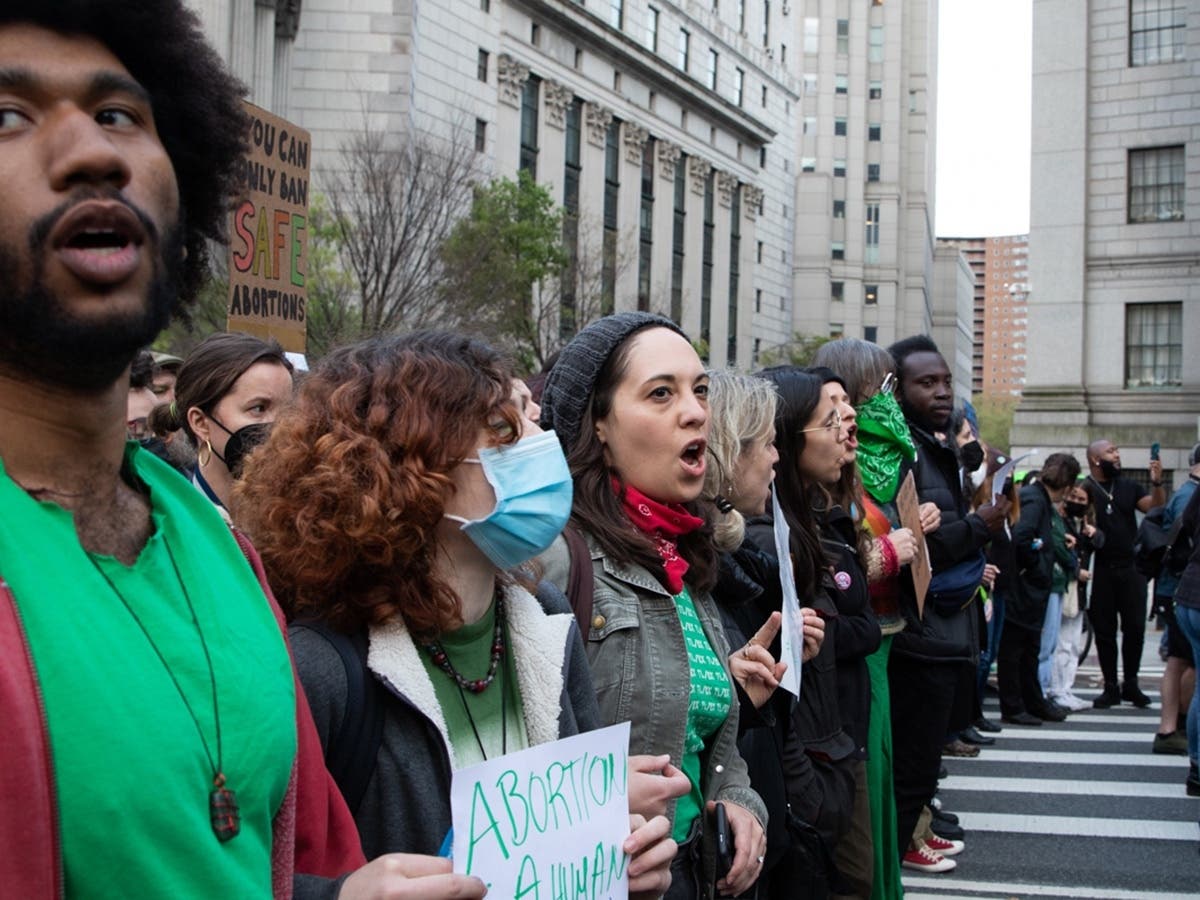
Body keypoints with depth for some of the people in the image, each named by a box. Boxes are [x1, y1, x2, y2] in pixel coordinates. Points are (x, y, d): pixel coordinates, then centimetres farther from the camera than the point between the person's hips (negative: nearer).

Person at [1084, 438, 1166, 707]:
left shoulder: (1129, 487, 9)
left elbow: (1156, 508, 1)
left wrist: (1157, 483, -14)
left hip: (1130, 568, 3)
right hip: (1100, 572, -3)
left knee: (1135, 627, 3)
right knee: (1104, 632, 5)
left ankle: (1131, 684, 17)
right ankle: (1111, 687, 15)